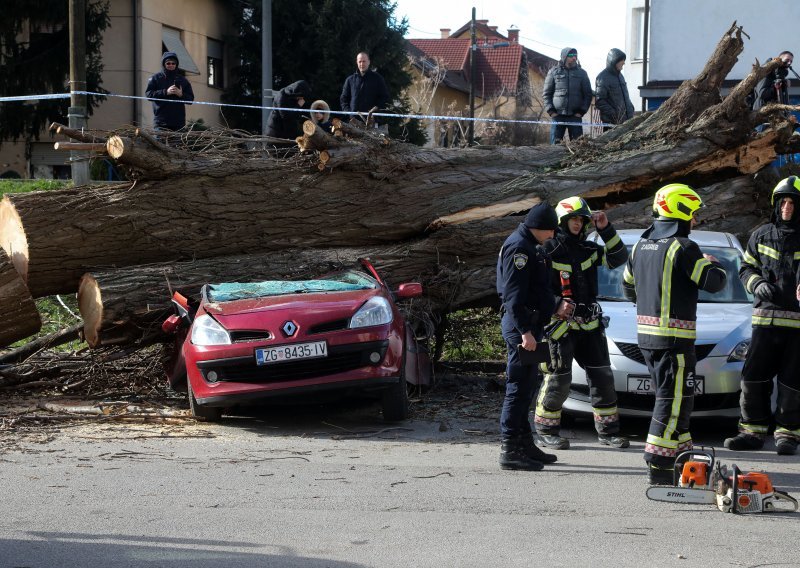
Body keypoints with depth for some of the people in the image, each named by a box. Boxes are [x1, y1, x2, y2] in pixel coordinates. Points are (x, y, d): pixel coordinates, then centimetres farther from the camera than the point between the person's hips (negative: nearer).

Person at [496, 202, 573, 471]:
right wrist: (525, 331, -25)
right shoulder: (518, 247, -15)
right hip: (521, 325, -11)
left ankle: (524, 443, 22)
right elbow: (514, 294, -22)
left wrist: (554, 308, 34)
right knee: (519, 386, -9)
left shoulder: (531, 247, 18)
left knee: (527, 386, 14)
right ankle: (509, 450, -8)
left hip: (530, 323, 11)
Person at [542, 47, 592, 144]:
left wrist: (581, 111, -1)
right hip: (557, 115, -1)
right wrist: (551, 111, -5)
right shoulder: (554, 72, 6)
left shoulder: (581, 73, 9)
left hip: (575, 116, 1)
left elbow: (588, 94, 10)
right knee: (555, 143, -2)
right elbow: (546, 94, 6)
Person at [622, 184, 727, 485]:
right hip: (674, 338, -8)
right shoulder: (683, 247, -14)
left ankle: (682, 452, 25)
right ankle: (658, 465, -8)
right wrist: (714, 264, 6)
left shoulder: (641, 245, 11)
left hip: (646, 335, 8)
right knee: (675, 400, -5)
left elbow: (628, 287, 21)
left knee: (670, 396, 18)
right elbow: (713, 282, -15)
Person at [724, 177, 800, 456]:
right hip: (766, 317, 3)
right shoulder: (762, 235, 10)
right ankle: (753, 430, 11)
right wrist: (757, 283, -4)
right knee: (754, 376, 1)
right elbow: (747, 268, 18)